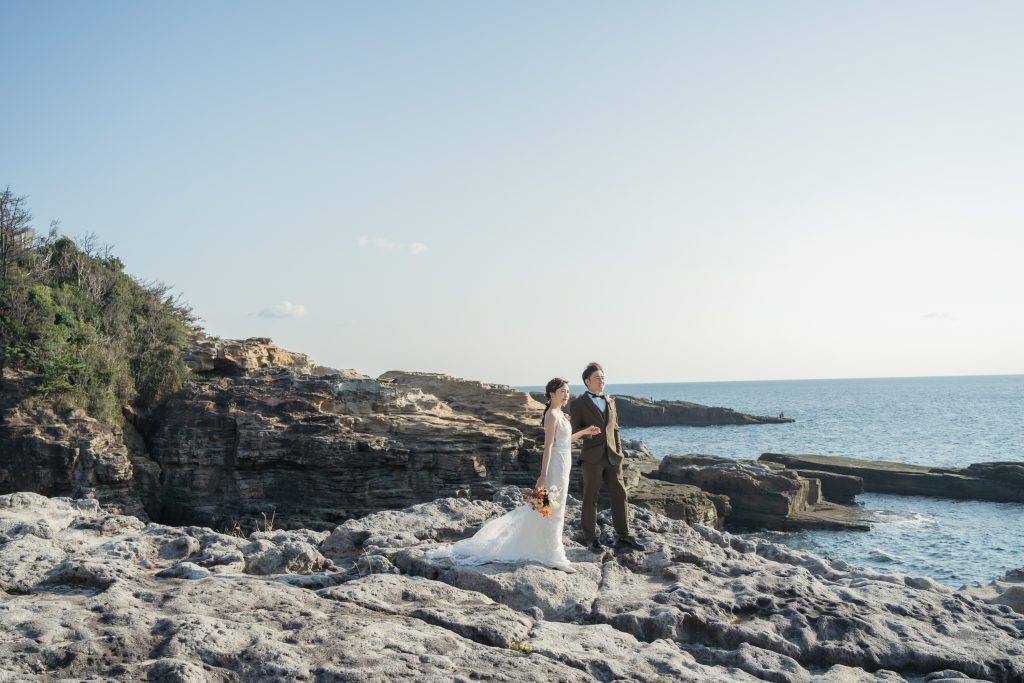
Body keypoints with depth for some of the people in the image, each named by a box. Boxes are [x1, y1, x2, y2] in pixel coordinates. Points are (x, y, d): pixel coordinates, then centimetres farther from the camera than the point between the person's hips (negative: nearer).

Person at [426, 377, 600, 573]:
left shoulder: (559, 414, 11)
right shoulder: (552, 415, -17)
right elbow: (548, 446, -21)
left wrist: (584, 432, 21)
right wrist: (543, 475, -23)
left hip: (562, 466, 10)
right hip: (555, 466, -10)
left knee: (554, 509, 17)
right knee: (552, 510, -1)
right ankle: (554, 557, 8)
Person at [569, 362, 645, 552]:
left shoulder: (610, 401, 14)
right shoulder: (578, 404, -3)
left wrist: (619, 451, 11)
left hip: (612, 457, 5)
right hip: (592, 458, -5)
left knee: (619, 495, 8)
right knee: (590, 499, 3)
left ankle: (623, 535, 20)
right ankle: (590, 538, 14)